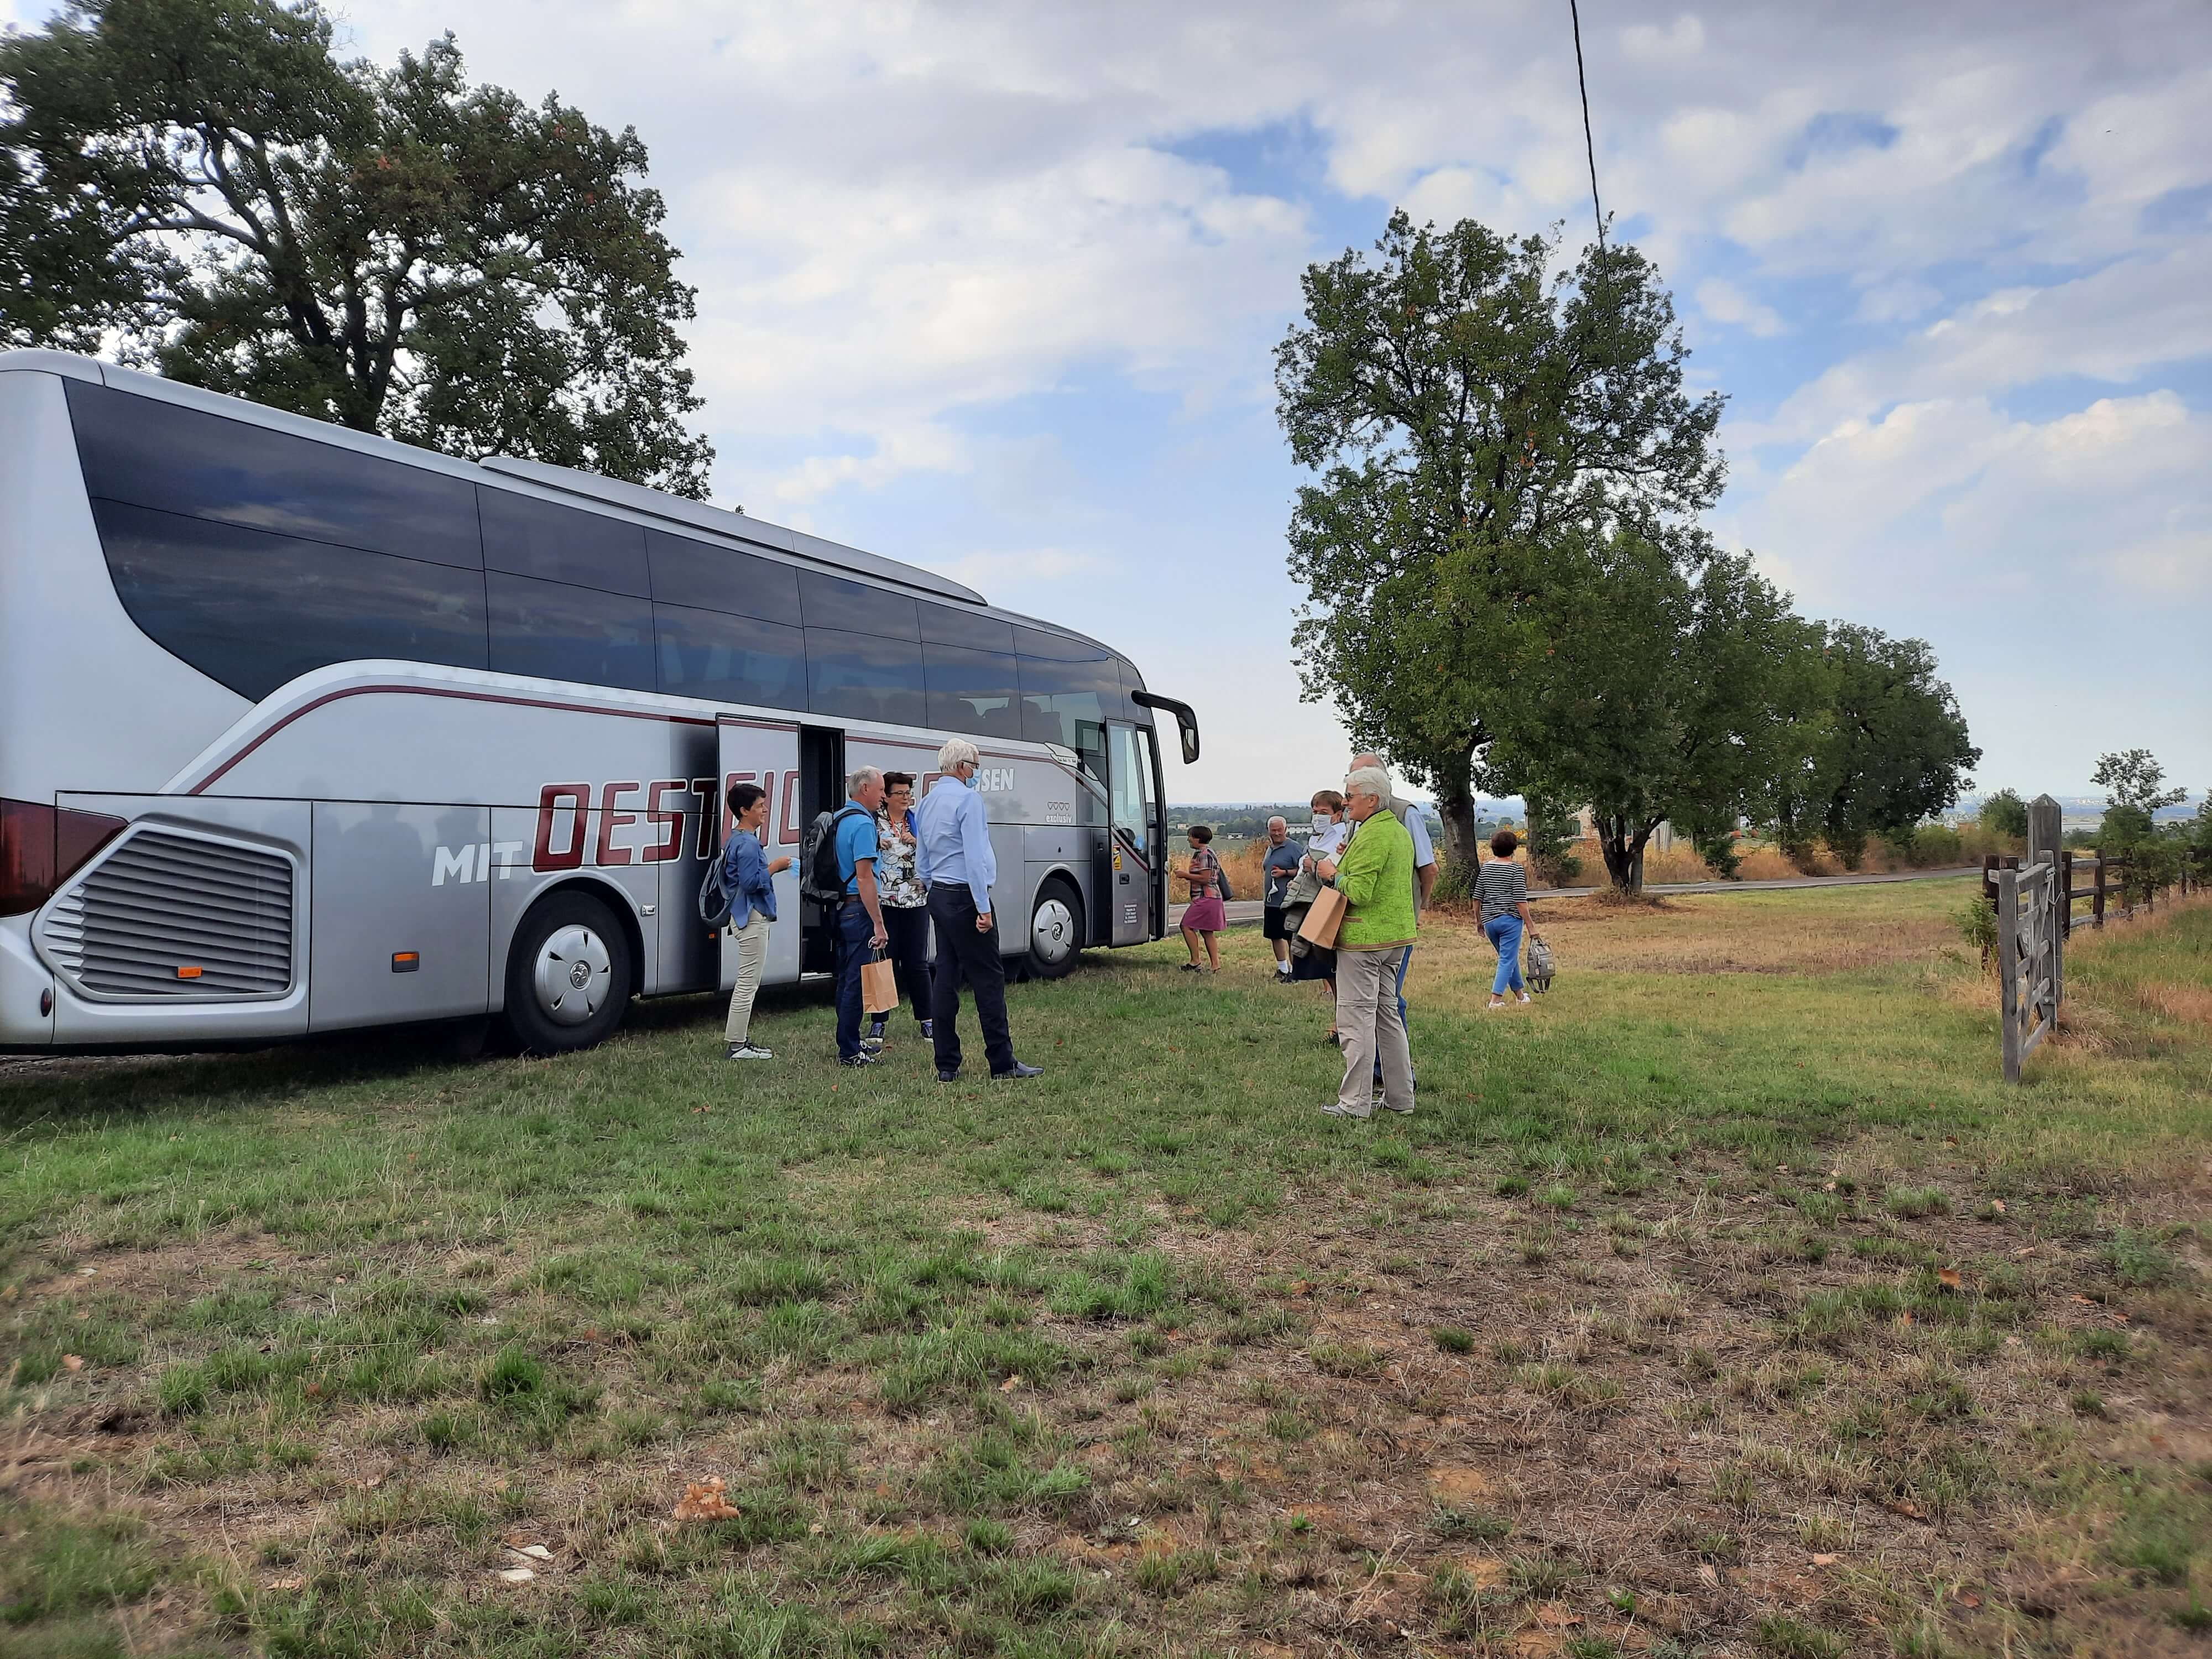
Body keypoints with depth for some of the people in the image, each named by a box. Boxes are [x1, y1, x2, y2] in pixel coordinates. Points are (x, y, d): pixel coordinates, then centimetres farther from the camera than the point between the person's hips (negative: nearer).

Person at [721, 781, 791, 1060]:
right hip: (752, 918, -11)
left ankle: (741, 1039, 21)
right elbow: (750, 882, -23)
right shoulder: (748, 843, -17)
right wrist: (774, 868, -13)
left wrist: (771, 868, 14)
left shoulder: (738, 840, 15)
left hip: (746, 918, 11)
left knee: (748, 982, 15)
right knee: (748, 982, -6)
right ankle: (737, 1045, -2)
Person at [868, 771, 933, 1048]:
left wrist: (916, 842, -6)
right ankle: (878, 1021, 12)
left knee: (917, 962, 6)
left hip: (917, 900, 2)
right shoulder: (875, 821, -1)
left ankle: (926, 1020, 15)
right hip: (884, 900, -2)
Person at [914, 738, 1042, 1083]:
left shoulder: (927, 802, 15)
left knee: (946, 976, 8)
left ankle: (947, 1065, 9)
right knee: (988, 978, -5)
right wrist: (983, 908, -19)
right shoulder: (968, 798, -12)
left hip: (939, 897, 9)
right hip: (965, 898, -9)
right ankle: (1002, 1063, -2)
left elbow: (921, 864, 19)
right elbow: (975, 857, -19)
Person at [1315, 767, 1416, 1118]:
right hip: (1395, 934, 10)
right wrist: (1350, 862, 17)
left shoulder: (1371, 836, -17)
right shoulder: (1400, 831, 15)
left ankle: (1355, 1101, 0)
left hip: (1364, 938, -10)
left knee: (1357, 1017, -4)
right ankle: (1400, 1096, 20)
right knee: (1386, 1013, 15)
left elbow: (1359, 892, -23)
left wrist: (1333, 875, -7)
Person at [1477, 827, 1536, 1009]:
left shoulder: (1485, 868, 6)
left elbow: (1477, 898, 8)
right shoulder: (1517, 869, -9)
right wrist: (1528, 921, -4)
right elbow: (1520, 900, -13)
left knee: (1509, 957, 21)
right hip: (1510, 919, -6)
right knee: (1508, 959, -2)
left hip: (1489, 920, 6)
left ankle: (1521, 992, 33)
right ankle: (1496, 998, -12)